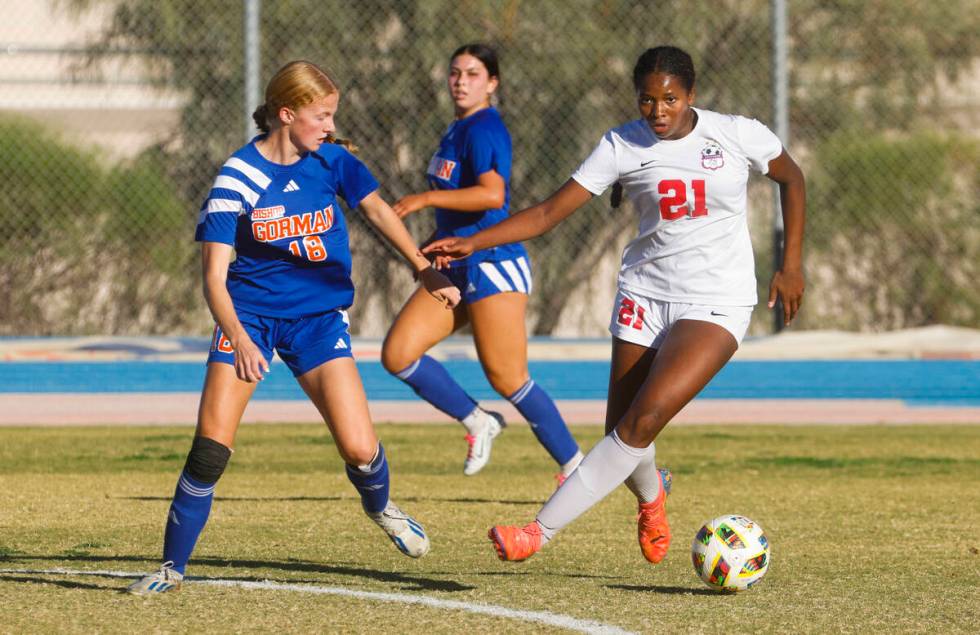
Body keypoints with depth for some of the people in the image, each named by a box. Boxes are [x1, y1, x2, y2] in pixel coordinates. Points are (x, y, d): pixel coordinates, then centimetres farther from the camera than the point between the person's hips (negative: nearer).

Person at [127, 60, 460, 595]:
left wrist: (425, 269, -1)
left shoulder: (331, 161, -5)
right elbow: (214, 276, -16)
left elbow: (376, 210, 8)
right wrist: (239, 340, -32)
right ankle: (172, 567, 1)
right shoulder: (236, 179, -14)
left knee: (359, 450, -10)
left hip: (318, 317, 2)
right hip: (250, 315, -2)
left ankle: (379, 507, 26)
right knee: (209, 451, -14)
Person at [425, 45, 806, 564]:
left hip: (715, 304, -3)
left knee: (644, 420, -21)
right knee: (623, 433, 4)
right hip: (645, 293, 3)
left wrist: (791, 263, 7)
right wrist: (473, 243, -21)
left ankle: (541, 530, -22)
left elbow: (791, 177, 12)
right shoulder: (623, 146, -5)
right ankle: (650, 498, 42)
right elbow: (550, 211, -8)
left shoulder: (738, 135, -8)